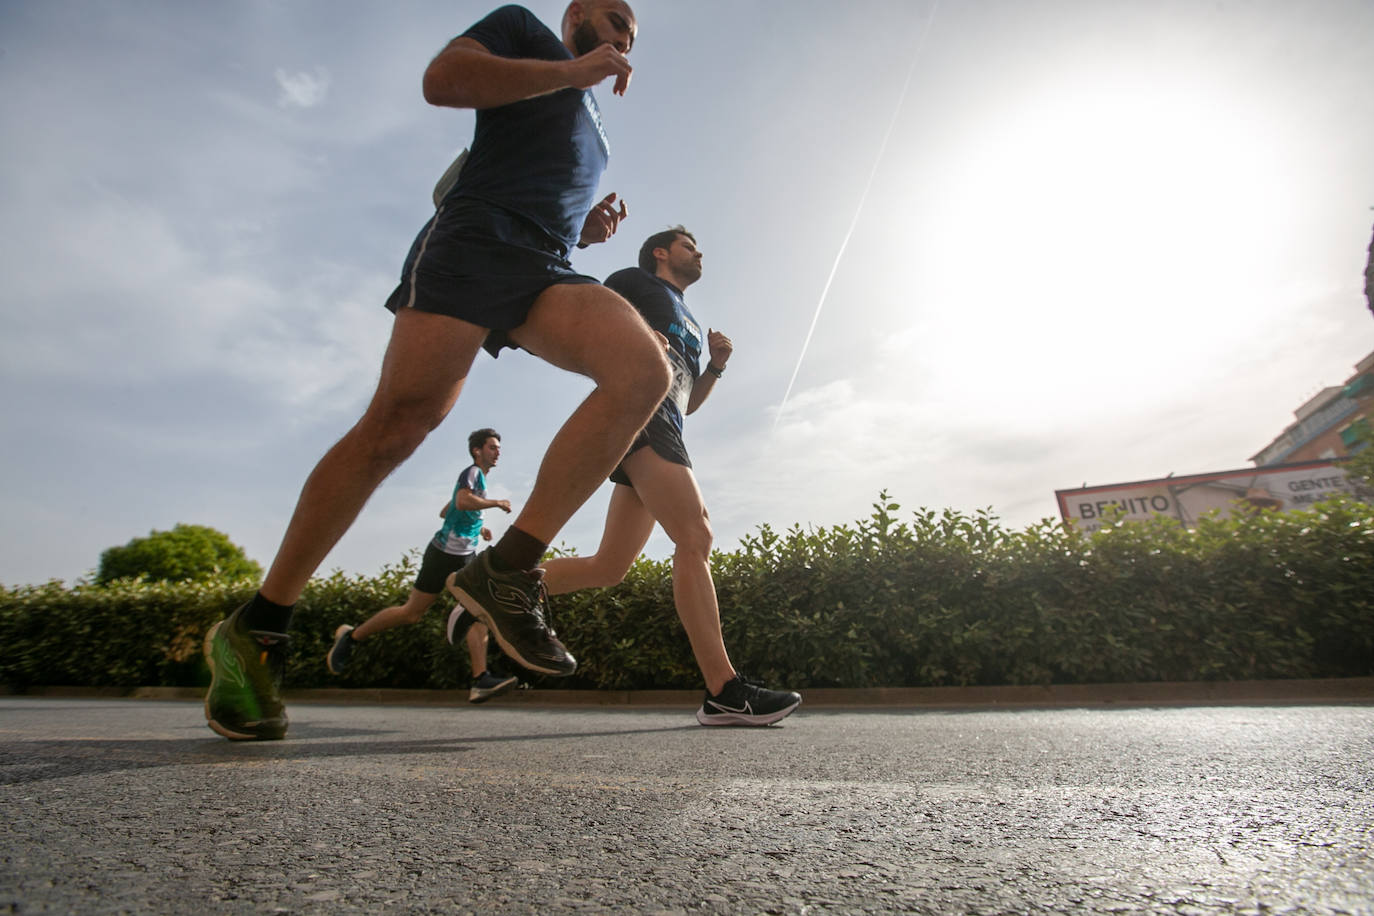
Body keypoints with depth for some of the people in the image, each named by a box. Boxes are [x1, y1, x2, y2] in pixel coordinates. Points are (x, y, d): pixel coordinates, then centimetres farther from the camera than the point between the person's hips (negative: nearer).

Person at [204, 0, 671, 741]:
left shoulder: (593, 134, 39)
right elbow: (442, 78, 2)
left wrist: (591, 227, 18)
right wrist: (575, 70, 6)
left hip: (546, 267, 6)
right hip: (476, 236, -6)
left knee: (646, 368, -24)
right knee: (399, 423, -19)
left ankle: (508, 569, -26)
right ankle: (255, 628, -6)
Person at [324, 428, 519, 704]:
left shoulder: (480, 478, 20)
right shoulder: (472, 472, -8)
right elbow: (462, 501, -30)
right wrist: (496, 503, -17)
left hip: (466, 557, 8)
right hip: (444, 554, -8)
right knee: (412, 612, 1)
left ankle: (480, 680, -14)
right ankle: (351, 636, 23)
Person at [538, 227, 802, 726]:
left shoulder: (689, 324, 36)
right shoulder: (635, 280, 16)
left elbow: (690, 402, 32)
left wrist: (716, 366, 16)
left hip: (661, 428, 9)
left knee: (608, 567, 2)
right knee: (695, 535, -20)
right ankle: (724, 691, -21)